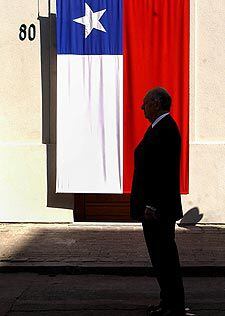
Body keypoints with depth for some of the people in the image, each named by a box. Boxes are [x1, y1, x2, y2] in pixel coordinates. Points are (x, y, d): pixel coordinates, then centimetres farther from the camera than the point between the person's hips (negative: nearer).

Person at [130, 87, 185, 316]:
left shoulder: (164, 129, -16)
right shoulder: (162, 127, 15)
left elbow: (162, 170, -23)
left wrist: (152, 205, -23)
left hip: (158, 208, -11)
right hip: (156, 207, 11)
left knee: (164, 254, -4)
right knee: (162, 255, 15)